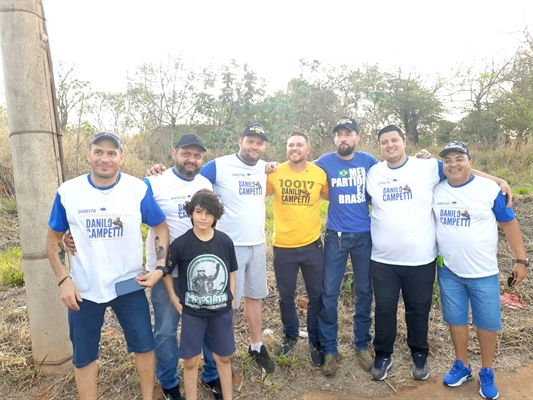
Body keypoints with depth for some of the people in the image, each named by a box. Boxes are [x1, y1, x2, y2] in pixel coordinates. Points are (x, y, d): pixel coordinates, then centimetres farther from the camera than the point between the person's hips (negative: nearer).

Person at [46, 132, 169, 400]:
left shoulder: (138, 189, -10)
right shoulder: (68, 192, -8)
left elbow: (161, 227, -2)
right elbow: (53, 238, 2)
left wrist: (160, 267, -12)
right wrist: (63, 279, -7)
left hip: (129, 285, 0)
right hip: (84, 289, 1)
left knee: (144, 345, 13)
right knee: (83, 356, 17)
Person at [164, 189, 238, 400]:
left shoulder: (225, 241, -6)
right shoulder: (180, 244, -13)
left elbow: (231, 273, 5)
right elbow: (165, 272, -1)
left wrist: (231, 301, 3)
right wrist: (175, 301, -4)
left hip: (221, 311, 2)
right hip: (192, 313, -2)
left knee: (223, 357, 16)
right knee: (190, 361, 9)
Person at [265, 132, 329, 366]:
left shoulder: (319, 174, -4)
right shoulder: (274, 173, -6)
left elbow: (332, 197, 12)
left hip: (312, 245, 0)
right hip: (283, 247, 0)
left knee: (316, 296, 11)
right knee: (286, 296, 16)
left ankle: (315, 342, 33)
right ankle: (290, 336, 41)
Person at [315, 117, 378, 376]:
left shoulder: (369, 161, 0)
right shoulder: (325, 162, -2)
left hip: (364, 235, 1)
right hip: (336, 236, -1)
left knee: (364, 291, 11)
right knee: (329, 293, 1)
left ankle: (362, 345, 30)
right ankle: (329, 350, 17)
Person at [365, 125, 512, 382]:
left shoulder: (427, 168, -2)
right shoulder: (373, 173, 3)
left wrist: (498, 180, 2)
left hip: (420, 259, -1)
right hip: (383, 260, 1)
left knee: (418, 310, 14)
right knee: (384, 309, 11)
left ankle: (419, 355, 36)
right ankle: (383, 356, 30)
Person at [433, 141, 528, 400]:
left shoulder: (490, 189, -9)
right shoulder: (436, 190, -3)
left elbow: (509, 223, -3)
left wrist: (521, 260, -5)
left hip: (483, 272, -2)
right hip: (448, 271, 2)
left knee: (487, 322, 9)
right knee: (456, 319, 13)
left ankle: (487, 373, 29)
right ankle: (462, 366, 33)